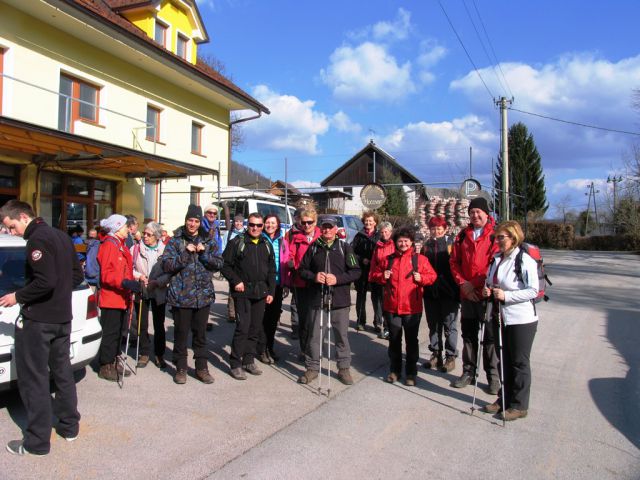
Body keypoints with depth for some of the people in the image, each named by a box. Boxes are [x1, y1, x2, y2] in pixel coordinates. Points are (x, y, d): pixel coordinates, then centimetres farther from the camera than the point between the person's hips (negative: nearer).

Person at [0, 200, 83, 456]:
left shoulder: (37, 239, -16)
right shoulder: (61, 236, 11)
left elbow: (45, 282, -24)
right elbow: (77, 276, 15)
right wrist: (60, 291, 13)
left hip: (37, 320, -9)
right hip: (62, 318, 9)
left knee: (33, 379, 2)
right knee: (62, 372, 18)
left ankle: (38, 441, 10)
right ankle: (69, 426, 29)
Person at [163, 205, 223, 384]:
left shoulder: (208, 241, 8)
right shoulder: (175, 241, 0)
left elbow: (218, 264, 3)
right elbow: (167, 265, -9)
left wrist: (204, 253, -12)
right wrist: (186, 253, -18)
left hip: (203, 295, 2)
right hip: (181, 295, -2)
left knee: (201, 333, 11)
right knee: (181, 333, 6)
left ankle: (201, 368, 23)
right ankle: (181, 368, 20)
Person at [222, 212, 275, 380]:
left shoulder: (267, 245, 12)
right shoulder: (237, 242, -2)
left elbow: (271, 270, 15)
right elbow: (225, 264, -2)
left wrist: (271, 291, 8)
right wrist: (235, 281, -11)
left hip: (261, 293, 5)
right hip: (243, 292, -5)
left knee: (256, 328, 9)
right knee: (243, 327, -9)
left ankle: (249, 360, 22)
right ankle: (235, 364, 1)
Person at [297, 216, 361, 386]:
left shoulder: (345, 247, 1)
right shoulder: (313, 247, 8)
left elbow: (356, 271, -3)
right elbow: (302, 269, 11)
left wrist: (337, 279, -16)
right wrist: (314, 276, -9)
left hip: (340, 300, -1)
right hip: (317, 299, 1)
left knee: (342, 335, 9)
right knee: (315, 335, 7)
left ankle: (344, 368, 24)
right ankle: (312, 368, 22)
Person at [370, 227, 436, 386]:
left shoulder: (420, 259, 0)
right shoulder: (388, 259, 7)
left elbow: (432, 276, 2)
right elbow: (375, 274, 14)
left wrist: (421, 278, -16)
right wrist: (382, 276, -6)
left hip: (412, 308, -2)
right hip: (391, 307, 2)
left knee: (411, 340, 7)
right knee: (394, 339, 13)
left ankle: (411, 373, 19)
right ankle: (394, 370, 26)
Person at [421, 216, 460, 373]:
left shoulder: (451, 243, -4)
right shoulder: (426, 245, 9)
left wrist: (457, 289, -11)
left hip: (448, 291, -4)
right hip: (430, 292, 5)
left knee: (449, 326, 4)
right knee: (433, 325, 13)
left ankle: (451, 357, 15)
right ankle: (436, 354, 25)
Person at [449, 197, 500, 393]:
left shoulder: (495, 235, -6)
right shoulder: (463, 235, 10)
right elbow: (454, 261, 9)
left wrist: (480, 285, -16)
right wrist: (463, 282, -4)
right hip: (467, 294, 5)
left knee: (490, 336, 5)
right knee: (468, 334, 14)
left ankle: (493, 375, 18)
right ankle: (468, 371, 27)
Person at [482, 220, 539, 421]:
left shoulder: (525, 260, -16)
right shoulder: (497, 259, 9)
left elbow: (533, 290, -20)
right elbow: (491, 283, 22)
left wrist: (506, 295, -24)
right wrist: (487, 291, 1)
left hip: (521, 320, -7)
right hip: (500, 317, 8)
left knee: (519, 363, 5)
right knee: (504, 361, 17)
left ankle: (519, 406, 17)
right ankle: (504, 399, 30)